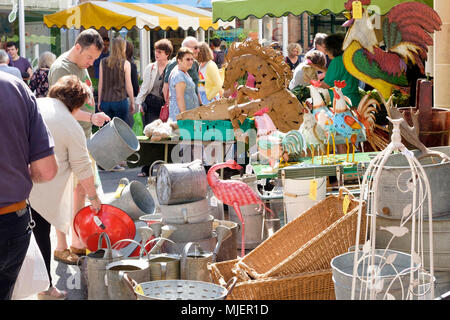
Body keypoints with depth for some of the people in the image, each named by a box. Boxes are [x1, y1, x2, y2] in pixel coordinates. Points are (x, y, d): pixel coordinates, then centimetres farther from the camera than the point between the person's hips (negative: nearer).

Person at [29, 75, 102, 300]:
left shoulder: (34, 104, 7)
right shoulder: (72, 127, -4)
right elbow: (83, 168, 1)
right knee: (41, 234, 6)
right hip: (42, 190, -4)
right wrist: (93, 198, 12)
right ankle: (45, 289, 16)